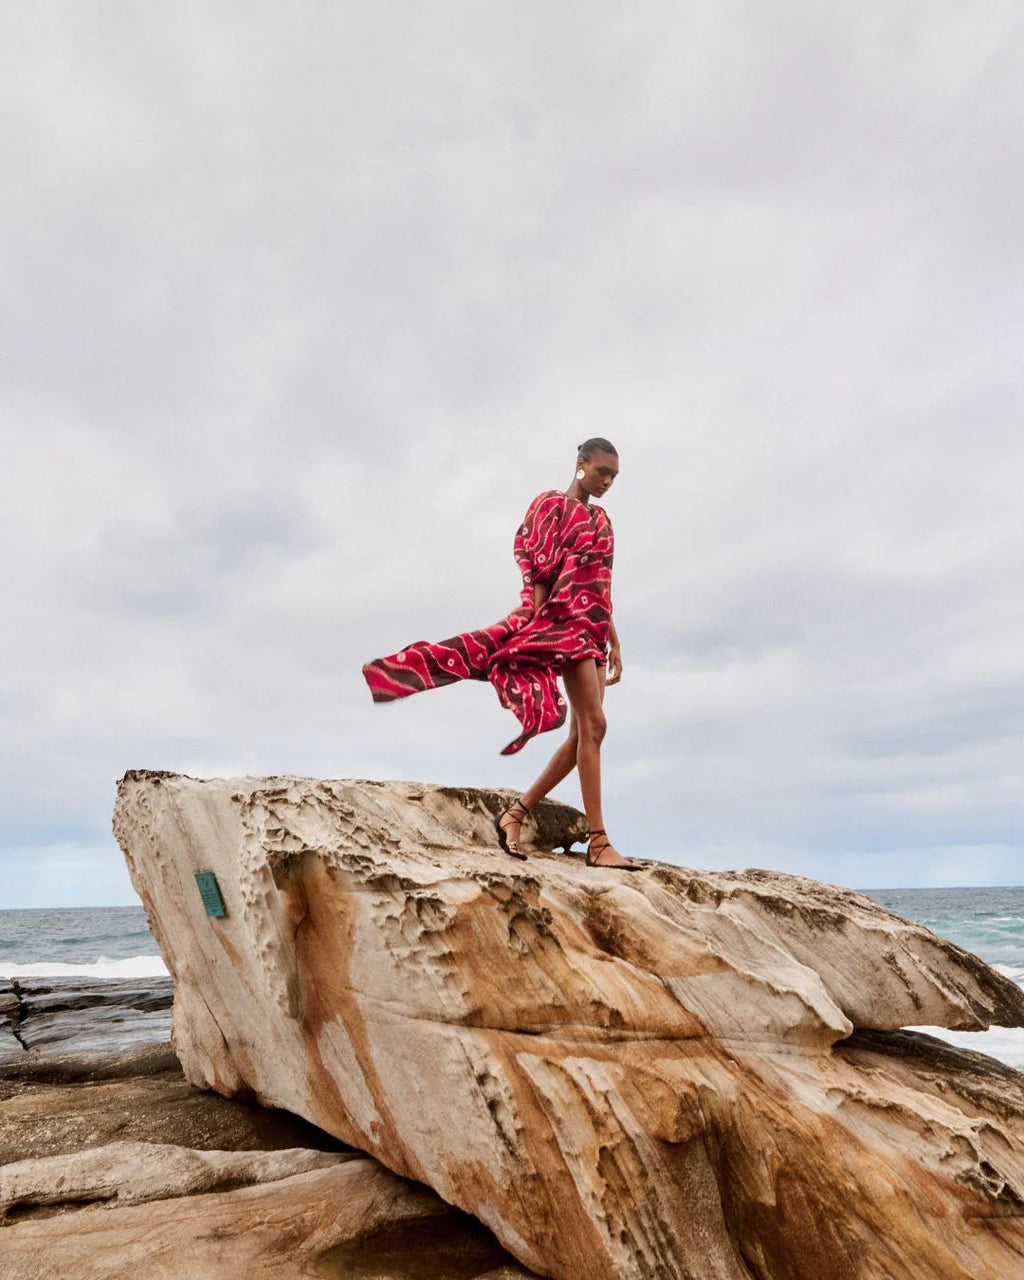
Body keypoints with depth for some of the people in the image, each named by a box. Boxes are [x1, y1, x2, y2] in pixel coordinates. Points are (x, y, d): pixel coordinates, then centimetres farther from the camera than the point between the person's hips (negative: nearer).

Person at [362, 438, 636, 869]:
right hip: (561, 619, -8)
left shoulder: (601, 518, 21)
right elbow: (539, 571, -9)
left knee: (584, 734, 1)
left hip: (592, 629, 8)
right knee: (593, 724, -17)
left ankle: (516, 813, 8)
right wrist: (537, 621, -17)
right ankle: (598, 841, -14)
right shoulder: (551, 504, 0)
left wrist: (614, 641, 15)